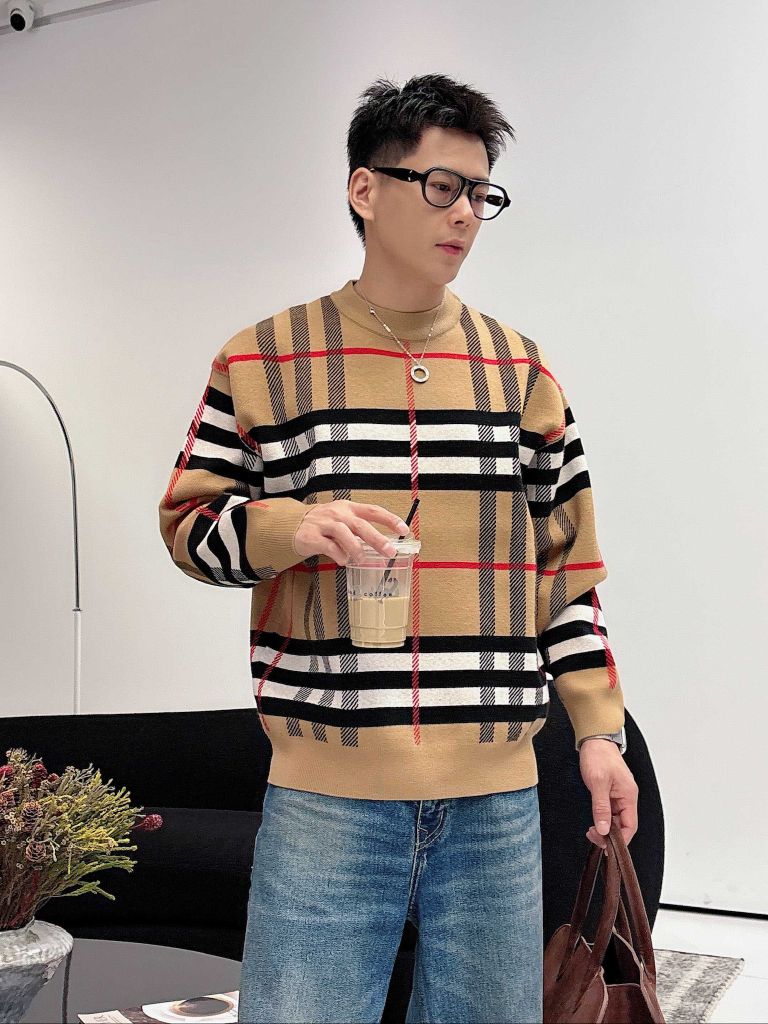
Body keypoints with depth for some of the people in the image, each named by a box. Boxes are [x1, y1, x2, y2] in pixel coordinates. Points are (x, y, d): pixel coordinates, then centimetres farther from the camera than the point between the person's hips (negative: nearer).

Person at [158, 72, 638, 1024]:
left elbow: (567, 560, 12)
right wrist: (290, 527, -16)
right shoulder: (262, 359, 4)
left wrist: (599, 728, 8)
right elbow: (188, 521, 6)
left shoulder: (521, 367, 10)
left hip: (497, 796, 3)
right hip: (324, 794, -2)